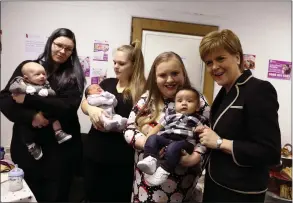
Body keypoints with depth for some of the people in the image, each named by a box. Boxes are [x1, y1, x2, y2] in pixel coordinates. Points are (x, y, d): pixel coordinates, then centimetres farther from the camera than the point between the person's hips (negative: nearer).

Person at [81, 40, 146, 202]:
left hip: (121, 159, -5)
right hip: (94, 151, 5)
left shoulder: (142, 91, -10)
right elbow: (84, 103, 6)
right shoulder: (107, 83, 7)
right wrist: (91, 109, -17)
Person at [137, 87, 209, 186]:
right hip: (165, 139, 4)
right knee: (153, 138, -24)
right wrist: (147, 137, 8)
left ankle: (163, 171, -41)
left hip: (185, 143, -4)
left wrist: (198, 152, -10)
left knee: (173, 146, -36)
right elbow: (158, 126, 25)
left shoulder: (200, 120, 17)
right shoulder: (170, 114, 28)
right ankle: (150, 160, -41)